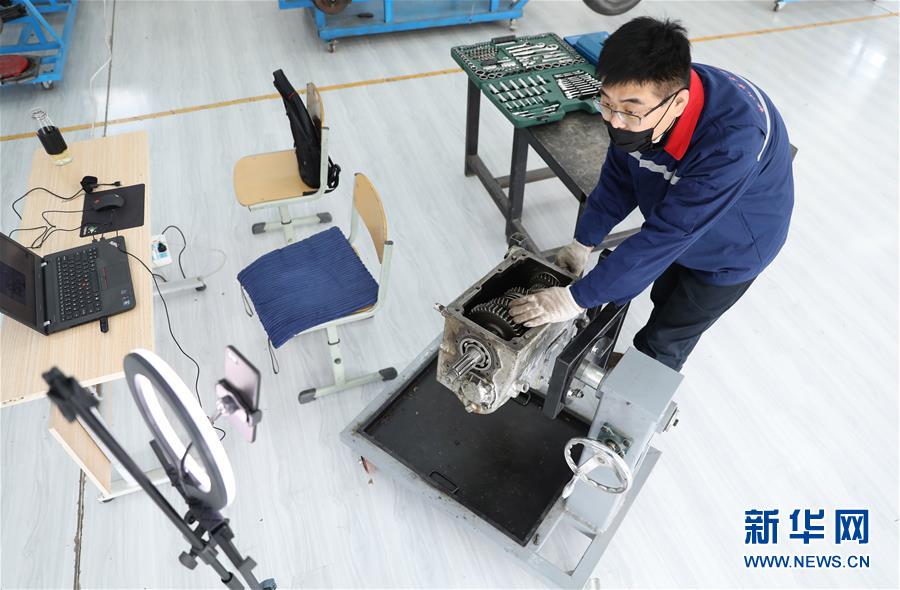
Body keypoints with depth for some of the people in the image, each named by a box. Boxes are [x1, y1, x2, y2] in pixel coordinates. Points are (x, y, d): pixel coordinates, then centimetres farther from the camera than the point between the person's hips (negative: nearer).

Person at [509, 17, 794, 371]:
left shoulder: (731, 140, -44)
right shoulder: (637, 104, -25)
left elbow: (666, 235, -41)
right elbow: (619, 176, -8)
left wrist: (577, 298, -38)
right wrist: (583, 242, -10)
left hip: (732, 247, -6)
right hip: (679, 230, 6)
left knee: (662, 344, 7)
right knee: (664, 301, 28)